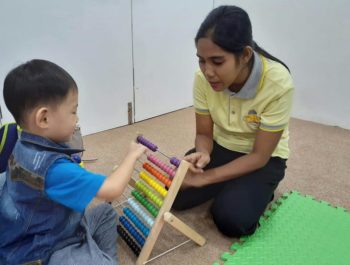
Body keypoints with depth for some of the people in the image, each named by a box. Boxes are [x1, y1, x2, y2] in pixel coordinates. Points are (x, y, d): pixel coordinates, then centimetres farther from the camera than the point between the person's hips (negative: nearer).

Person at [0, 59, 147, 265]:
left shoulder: (26, 146, -7)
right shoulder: (52, 168, -37)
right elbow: (112, 190, -35)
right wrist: (132, 155, -20)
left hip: (45, 230, 10)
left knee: (105, 213, 20)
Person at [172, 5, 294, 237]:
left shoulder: (278, 84, -30)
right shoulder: (204, 77, -20)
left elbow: (259, 156, -23)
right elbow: (204, 134, -7)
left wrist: (206, 177, -29)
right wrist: (203, 154, -31)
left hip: (263, 158, -3)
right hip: (220, 148, 4)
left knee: (231, 220, -23)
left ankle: (258, 191, 9)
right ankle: (228, 187, 13)